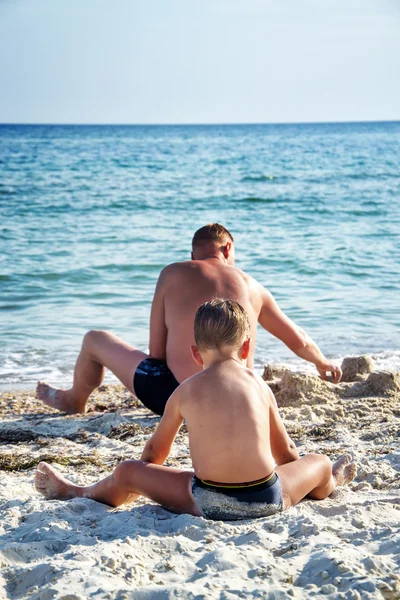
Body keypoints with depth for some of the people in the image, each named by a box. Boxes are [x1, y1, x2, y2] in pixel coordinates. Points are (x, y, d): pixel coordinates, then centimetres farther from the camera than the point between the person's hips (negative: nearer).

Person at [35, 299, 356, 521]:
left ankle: (79, 493, 45)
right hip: (268, 500, 2)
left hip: (210, 503, -1)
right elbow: (285, 452, 19)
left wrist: (141, 487, 39)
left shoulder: (185, 391, 5)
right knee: (320, 461, 29)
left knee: (128, 471, 18)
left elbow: (155, 451, 19)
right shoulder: (259, 384, 9)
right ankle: (328, 484, 63)